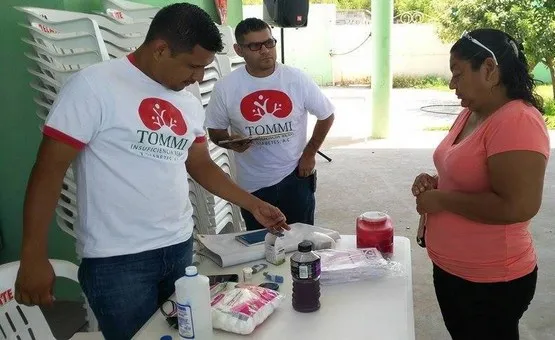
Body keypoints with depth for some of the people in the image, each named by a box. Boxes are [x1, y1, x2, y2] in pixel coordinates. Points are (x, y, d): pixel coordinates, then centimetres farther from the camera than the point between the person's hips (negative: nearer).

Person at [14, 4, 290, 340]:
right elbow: (49, 169, -12)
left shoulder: (190, 103, 7)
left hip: (180, 247, 6)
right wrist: (33, 257, -13)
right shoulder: (94, 86, -13)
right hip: (117, 259, -6)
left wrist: (253, 204, 12)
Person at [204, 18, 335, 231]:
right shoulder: (225, 88, -9)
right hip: (253, 185, 0)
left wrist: (310, 153, -1)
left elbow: (326, 116, 5)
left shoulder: (297, 79, -8)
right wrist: (230, 142, -19)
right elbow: (215, 130, 3)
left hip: (295, 177, 0)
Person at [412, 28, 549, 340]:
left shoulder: (517, 121, -23)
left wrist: (442, 200, -22)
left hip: (491, 281, -8)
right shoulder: (471, 113, 5)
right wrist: (435, 183, 0)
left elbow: (518, 206, -32)